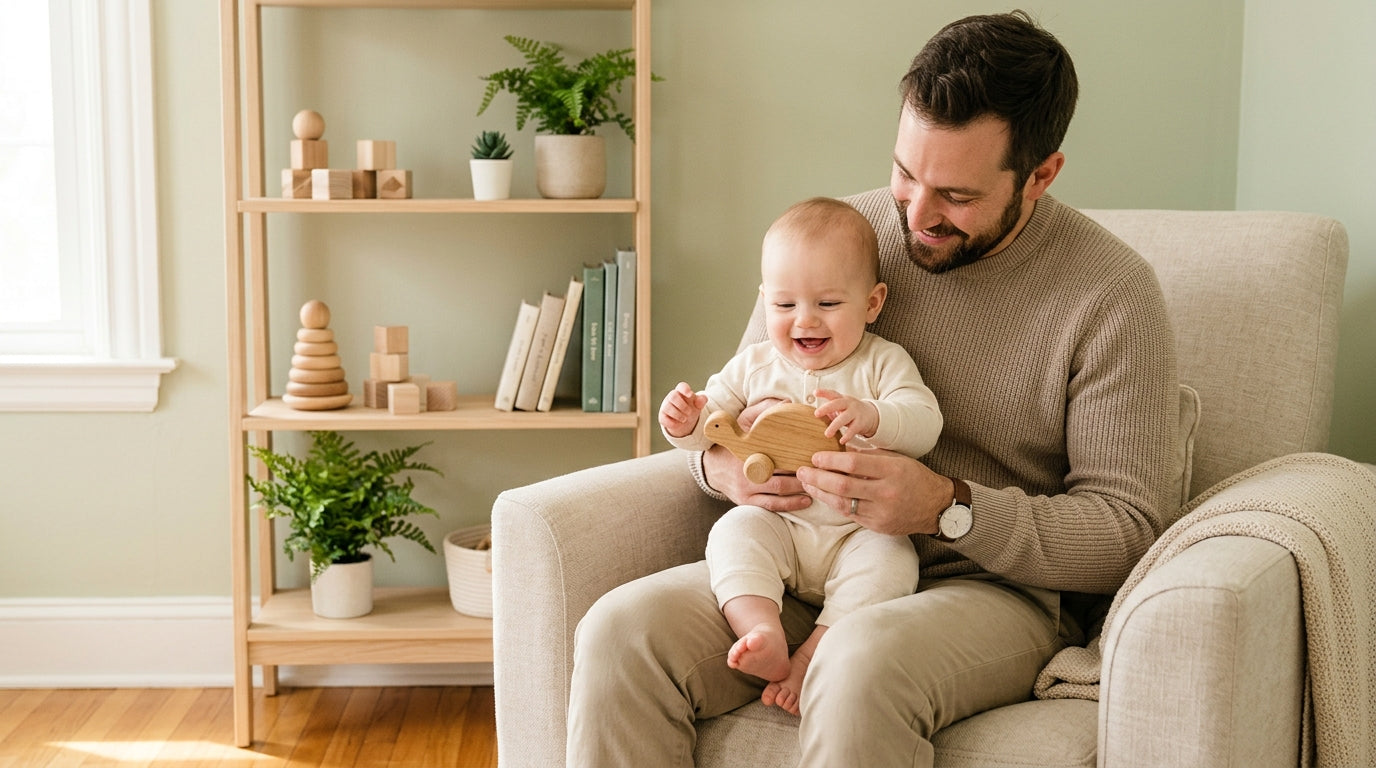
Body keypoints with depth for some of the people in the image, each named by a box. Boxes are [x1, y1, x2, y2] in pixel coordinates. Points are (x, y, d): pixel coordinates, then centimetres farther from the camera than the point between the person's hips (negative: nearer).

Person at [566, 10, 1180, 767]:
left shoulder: (1112, 295, -7)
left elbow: (1126, 526, -8)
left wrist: (949, 508, -22)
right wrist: (721, 462, -10)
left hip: (994, 587, -4)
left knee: (862, 660, -39)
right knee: (622, 629, -22)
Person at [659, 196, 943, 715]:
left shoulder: (882, 362, 3)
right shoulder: (754, 366, 11)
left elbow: (925, 424, -11)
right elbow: (711, 422, 14)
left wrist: (869, 416, -32)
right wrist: (685, 422, -12)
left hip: (861, 532, -2)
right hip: (777, 527, 2)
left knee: (888, 561, -30)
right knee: (733, 532, -25)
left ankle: (813, 656, -30)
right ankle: (763, 632, -38)